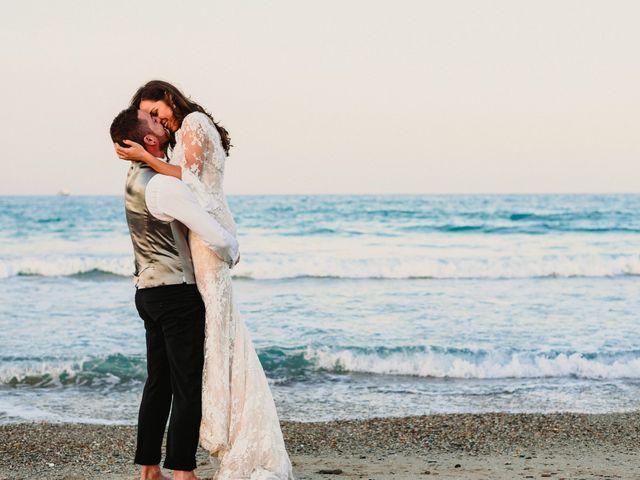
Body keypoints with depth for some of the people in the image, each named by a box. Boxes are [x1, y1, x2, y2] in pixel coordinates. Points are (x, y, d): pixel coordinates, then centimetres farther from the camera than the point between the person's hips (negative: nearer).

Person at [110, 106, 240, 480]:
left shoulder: (135, 177, 9)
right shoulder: (165, 186, -20)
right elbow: (217, 238, -23)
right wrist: (232, 254, -1)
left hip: (149, 292, 9)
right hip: (177, 294, -9)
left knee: (158, 383, 13)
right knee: (189, 386, -3)